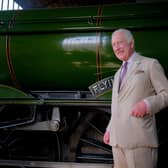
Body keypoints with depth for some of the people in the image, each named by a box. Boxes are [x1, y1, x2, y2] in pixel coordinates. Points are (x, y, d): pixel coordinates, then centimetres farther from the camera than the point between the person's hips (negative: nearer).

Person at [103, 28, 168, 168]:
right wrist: (110, 129, 17)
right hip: (117, 138, 6)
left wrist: (147, 104, -20)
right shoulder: (118, 74, 25)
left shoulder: (150, 64, 4)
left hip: (139, 138, -6)